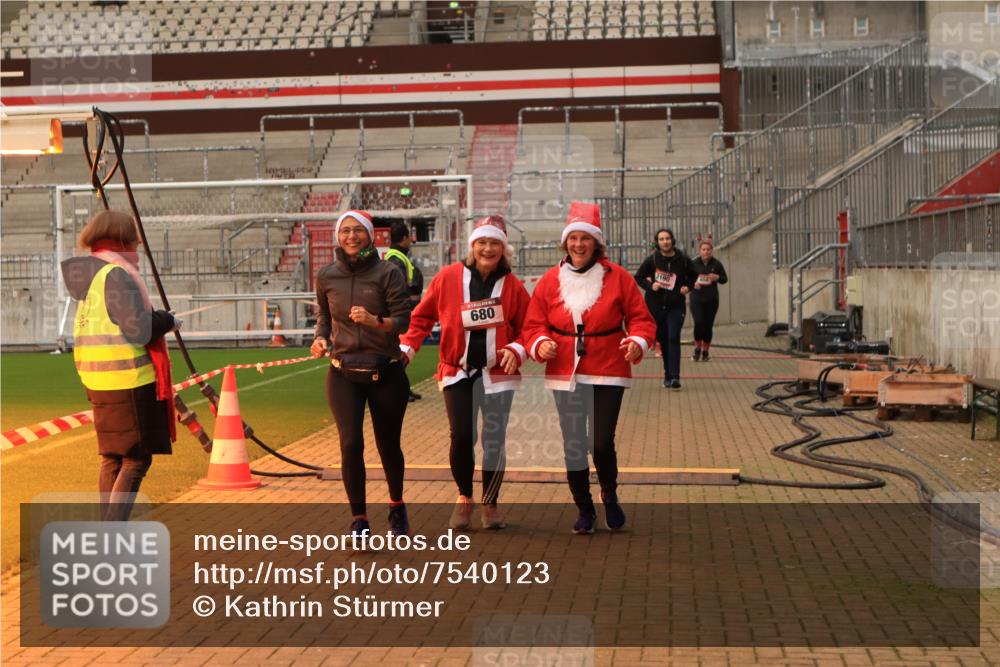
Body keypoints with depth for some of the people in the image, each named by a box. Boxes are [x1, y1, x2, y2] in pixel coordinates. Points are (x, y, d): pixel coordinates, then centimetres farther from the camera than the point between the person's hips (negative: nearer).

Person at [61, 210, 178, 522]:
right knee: (137, 460, -3)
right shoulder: (118, 274, -14)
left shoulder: (88, 277, 13)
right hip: (130, 381, -9)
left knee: (112, 458, 16)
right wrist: (167, 320, -4)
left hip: (100, 383, 9)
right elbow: (138, 331, -21)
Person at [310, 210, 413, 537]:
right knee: (350, 444, -11)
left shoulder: (387, 273, -7)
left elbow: (405, 320, -11)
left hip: (385, 372, -1)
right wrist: (321, 337, -1)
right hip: (343, 373, 2)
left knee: (388, 445, 10)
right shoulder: (327, 276, 2)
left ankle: (397, 505, 37)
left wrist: (374, 321, -28)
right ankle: (359, 519, 3)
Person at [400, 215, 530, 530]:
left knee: (494, 441, 1)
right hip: (457, 372, -1)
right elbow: (422, 316, 6)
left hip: (497, 373, 1)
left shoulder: (513, 286, 1)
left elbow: (526, 328, 6)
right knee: (461, 438, -9)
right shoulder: (448, 277, -2)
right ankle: (464, 498, 18)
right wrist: (406, 348, -3)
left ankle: (490, 504, 23)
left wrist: (516, 350, -13)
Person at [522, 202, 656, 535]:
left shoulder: (617, 277, -1)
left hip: (608, 373, -2)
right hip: (564, 374, 2)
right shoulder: (550, 280, 4)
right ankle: (584, 510, 24)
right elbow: (533, 324, 6)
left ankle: (610, 496, 20)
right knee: (573, 446, 7)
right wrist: (540, 343, -15)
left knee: (601, 443, -10)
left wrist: (638, 341, -19)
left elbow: (640, 317, 0)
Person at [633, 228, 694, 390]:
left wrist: (687, 287, -2)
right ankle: (668, 373, 22)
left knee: (673, 339, -14)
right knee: (663, 341, 8)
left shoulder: (683, 260, 0)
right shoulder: (652, 260, -2)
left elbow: (692, 276, 17)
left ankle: (675, 377, -18)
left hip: (676, 306, -1)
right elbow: (638, 277, 6)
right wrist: (650, 286, -11)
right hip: (656, 306, 1)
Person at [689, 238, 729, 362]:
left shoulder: (716, 264, 2)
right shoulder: (693, 263, -1)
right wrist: (692, 283, -16)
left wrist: (717, 278, -13)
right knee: (699, 323, -15)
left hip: (711, 300, 1)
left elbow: (725, 279, 9)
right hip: (696, 299, -1)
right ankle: (697, 349, 6)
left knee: (708, 325, 3)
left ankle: (705, 351, 19)